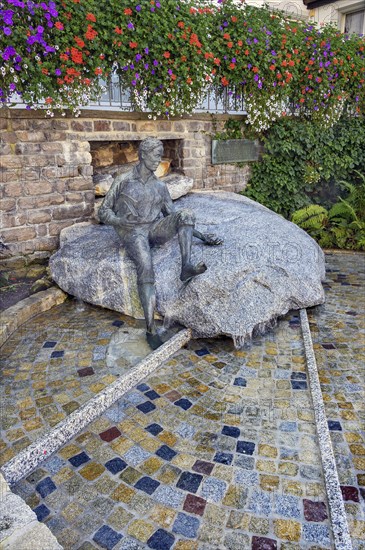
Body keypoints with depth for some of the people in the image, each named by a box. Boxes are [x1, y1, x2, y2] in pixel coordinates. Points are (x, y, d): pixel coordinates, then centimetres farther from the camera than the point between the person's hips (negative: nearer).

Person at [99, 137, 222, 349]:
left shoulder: (160, 186, 17)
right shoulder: (123, 181, 7)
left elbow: (175, 217, 16)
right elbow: (104, 212, 8)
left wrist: (203, 236, 6)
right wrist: (122, 222, -14)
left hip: (156, 229, 4)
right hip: (133, 233, -4)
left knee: (186, 215, -24)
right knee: (146, 266, -35)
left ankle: (187, 267, -38)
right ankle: (151, 330, -35)